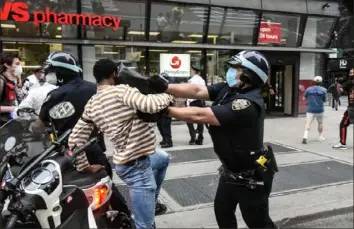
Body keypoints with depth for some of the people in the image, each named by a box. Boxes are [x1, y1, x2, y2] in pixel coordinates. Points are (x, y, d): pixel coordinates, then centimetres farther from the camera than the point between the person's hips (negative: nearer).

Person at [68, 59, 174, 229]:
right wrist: (167, 97, -9)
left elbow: (75, 139, 9)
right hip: (136, 166, -9)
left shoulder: (92, 104, 7)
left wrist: (85, 166, 21)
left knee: (164, 158, 36)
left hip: (126, 159, 9)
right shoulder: (120, 91, -16)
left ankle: (152, 203, 45)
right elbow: (149, 105, -30)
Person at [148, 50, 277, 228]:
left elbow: (200, 116, -32)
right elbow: (197, 91, -10)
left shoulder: (247, 103, -32)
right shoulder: (227, 89, -3)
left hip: (251, 177, -9)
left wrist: (164, 109, -26)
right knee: (222, 210, 25)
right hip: (230, 171, 9)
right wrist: (164, 87, -21)